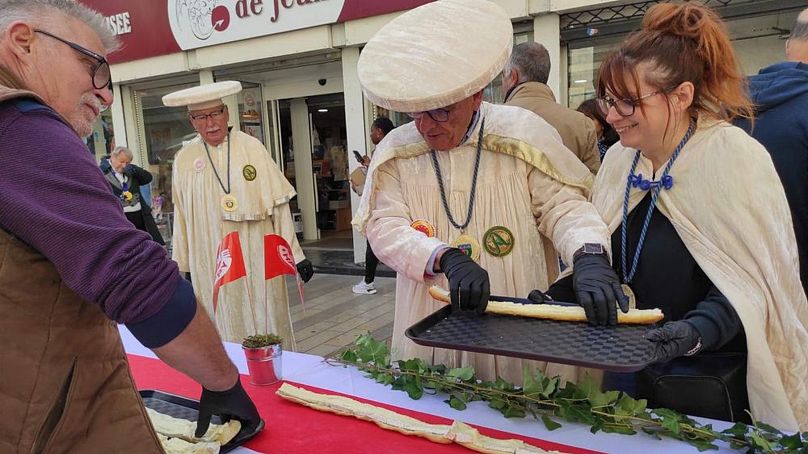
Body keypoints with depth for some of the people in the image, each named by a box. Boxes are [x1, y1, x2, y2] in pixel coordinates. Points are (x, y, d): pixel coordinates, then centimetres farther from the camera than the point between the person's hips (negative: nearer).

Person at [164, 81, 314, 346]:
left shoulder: (251, 147, -3)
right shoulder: (184, 159, 3)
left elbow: (278, 204, -2)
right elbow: (182, 217, 8)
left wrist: (295, 254, -2)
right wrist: (183, 264, 12)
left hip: (257, 259, -1)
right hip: (212, 267, 2)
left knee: (266, 328, 8)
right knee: (227, 332, 10)